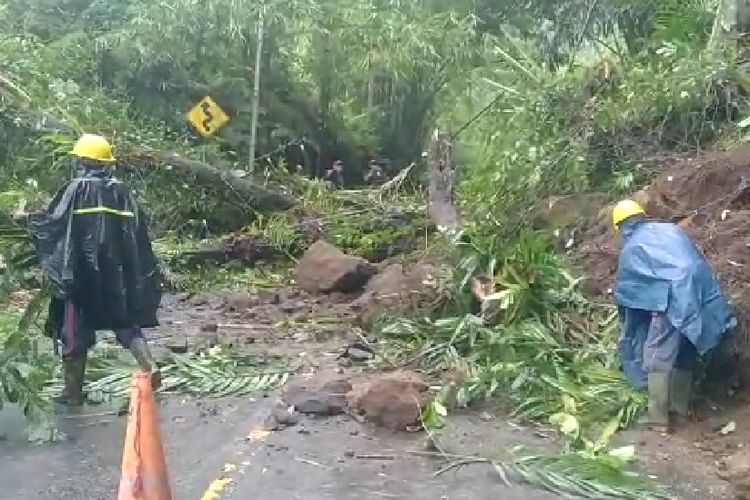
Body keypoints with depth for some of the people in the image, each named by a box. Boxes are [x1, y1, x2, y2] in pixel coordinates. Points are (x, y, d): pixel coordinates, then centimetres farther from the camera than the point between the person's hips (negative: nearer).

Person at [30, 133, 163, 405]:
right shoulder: (121, 190, 6)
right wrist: (142, 276, 14)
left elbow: (53, 222, -8)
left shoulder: (77, 188, -7)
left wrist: (30, 220, 12)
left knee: (75, 329, 8)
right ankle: (150, 366, -4)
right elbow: (139, 231, 6)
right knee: (125, 320, 15)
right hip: (116, 272, 4)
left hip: (82, 271, -4)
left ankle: (74, 391, 16)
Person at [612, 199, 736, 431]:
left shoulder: (630, 247, 13)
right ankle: (680, 407, 28)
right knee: (685, 352, 19)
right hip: (703, 292, 6)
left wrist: (629, 329, 33)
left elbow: (624, 290, 20)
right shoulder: (671, 229, 24)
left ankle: (657, 418, 3)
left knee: (657, 356, 3)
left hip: (675, 298, -6)